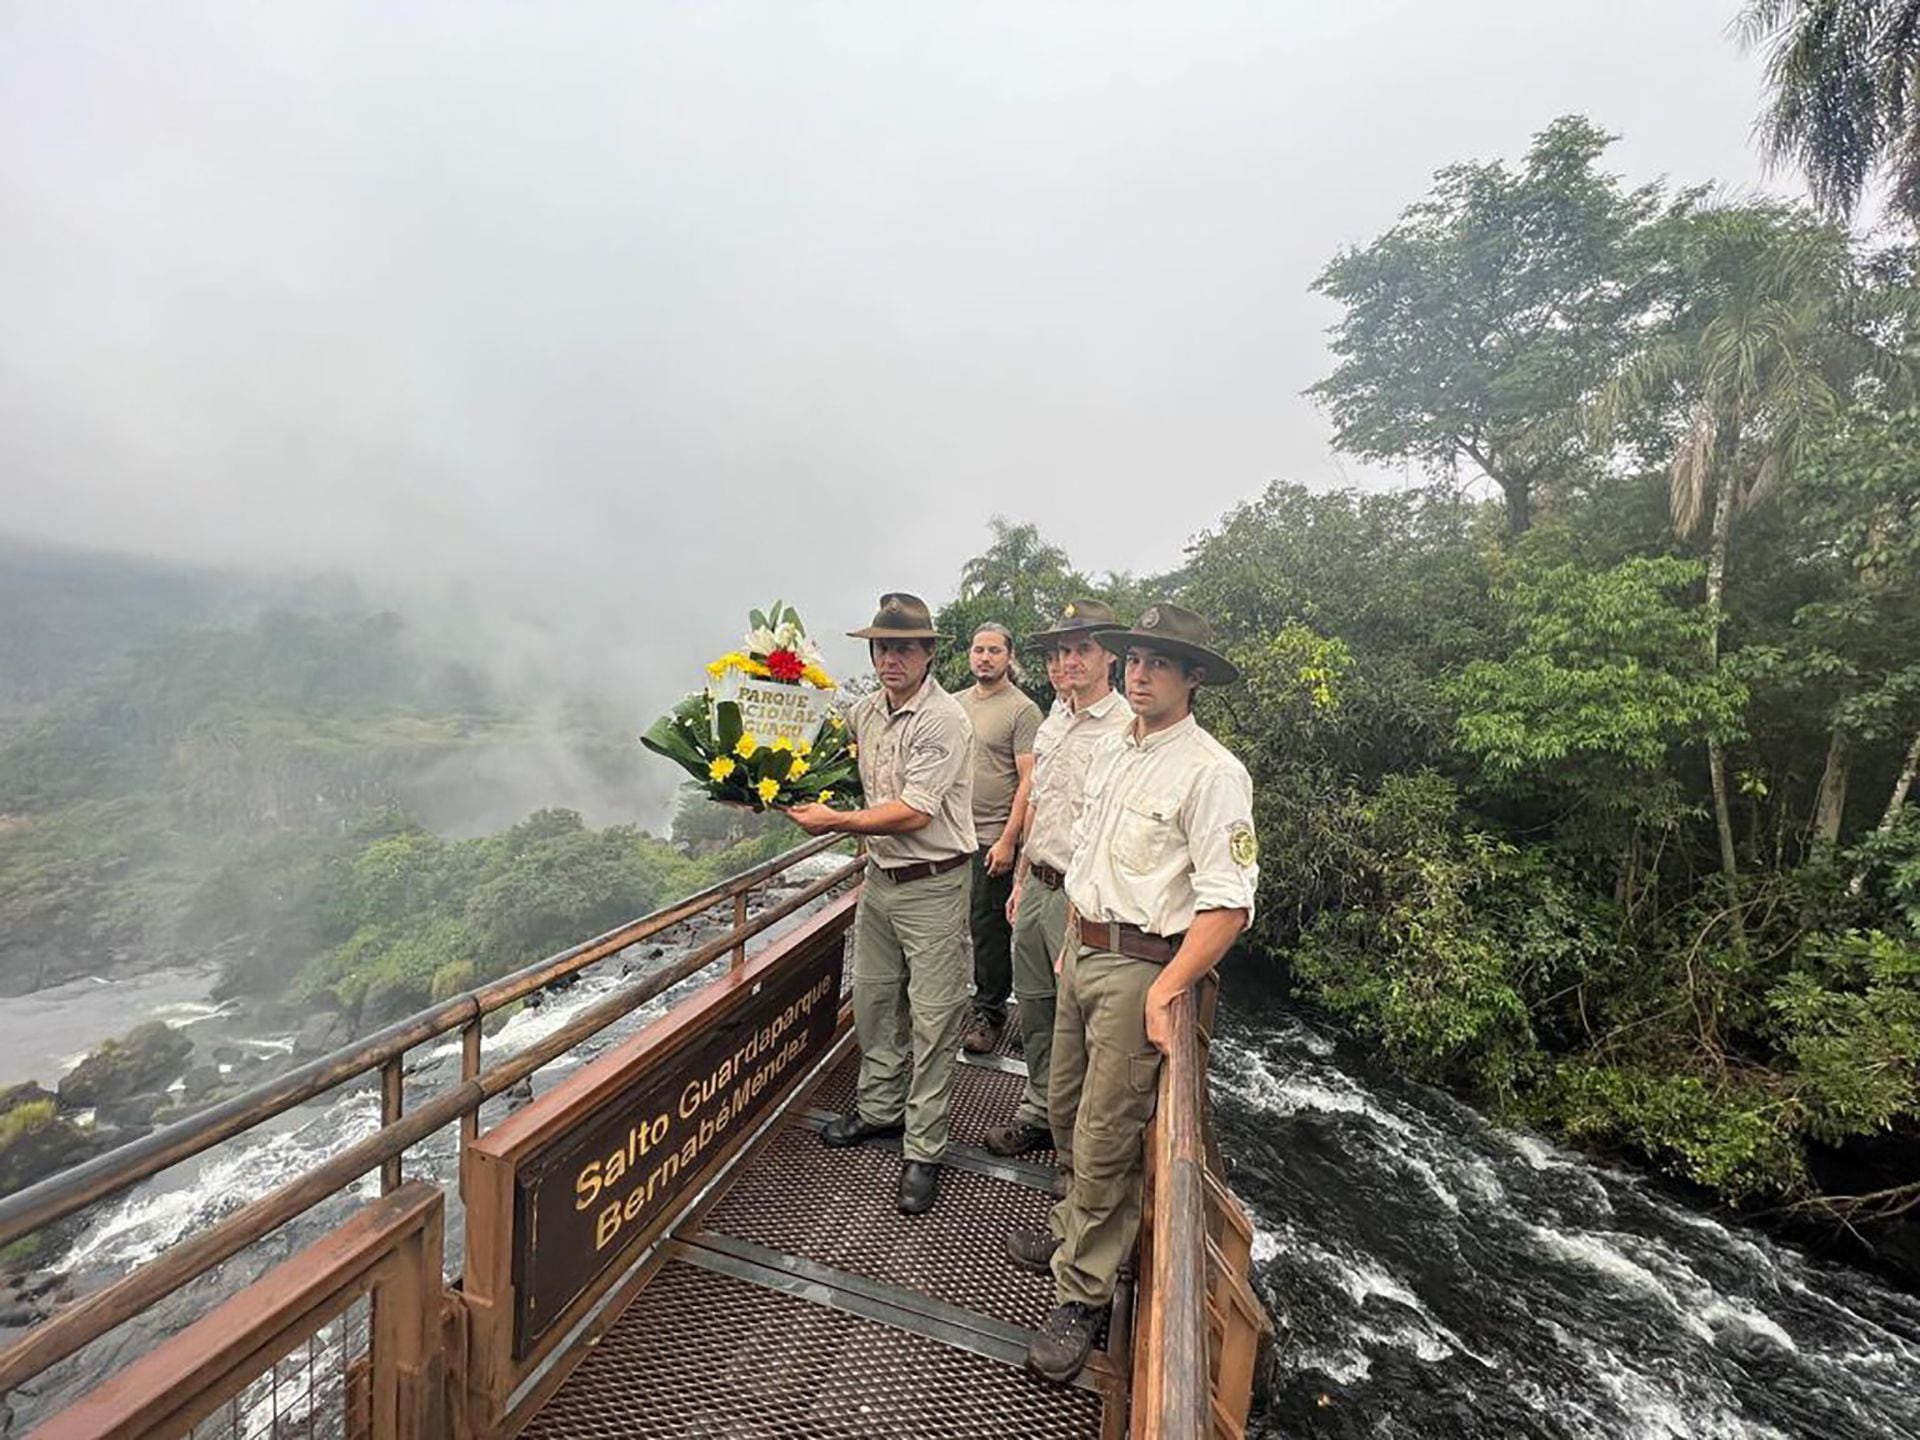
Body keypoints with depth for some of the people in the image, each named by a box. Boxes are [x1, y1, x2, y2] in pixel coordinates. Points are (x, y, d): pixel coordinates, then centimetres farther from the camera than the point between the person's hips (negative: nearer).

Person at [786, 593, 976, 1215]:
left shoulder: (943, 719, -19)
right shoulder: (864, 712, 5)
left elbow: (914, 812, -23)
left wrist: (836, 822, -17)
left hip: (932, 886, -8)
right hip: (879, 877, 8)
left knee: (932, 1018, 2)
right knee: (873, 998, 20)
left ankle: (923, 1151, 16)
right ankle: (880, 1106, 40)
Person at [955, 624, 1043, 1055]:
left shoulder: (1022, 709, -9)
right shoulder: (956, 703, 11)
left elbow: (1028, 781, -12)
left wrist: (1008, 840, -16)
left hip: (993, 837, -6)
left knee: (988, 926, 2)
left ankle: (989, 1013, 18)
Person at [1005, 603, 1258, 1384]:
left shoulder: (1211, 772, -17)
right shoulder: (1108, 750, 8)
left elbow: (1228, 905, -20)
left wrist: (1164, 992, -21)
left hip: (1141, 968, -8)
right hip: (1083, 952, 8)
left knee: (1107, 1138, 5)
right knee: (1067, 1112, 22)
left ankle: (1081, 1295, 26)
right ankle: (1076, 1227, 46)